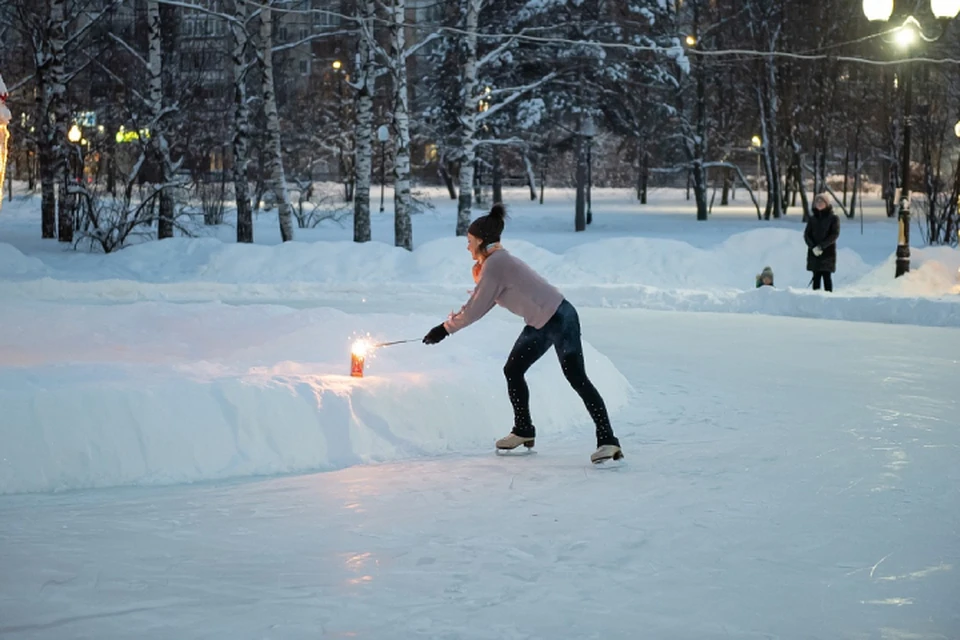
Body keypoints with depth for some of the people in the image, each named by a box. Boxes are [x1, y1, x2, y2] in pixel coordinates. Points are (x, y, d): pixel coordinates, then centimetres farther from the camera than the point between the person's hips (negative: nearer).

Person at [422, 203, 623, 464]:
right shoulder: (496, 261, 13)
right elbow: (480, 303, 16)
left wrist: (445, 329, -6)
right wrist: (449, 324, 10)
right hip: (539, 325, 11)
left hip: (560, 319, -11)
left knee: (577, 378, -15)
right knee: (512, 371, 15)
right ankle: (524, 431, 29)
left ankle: (608, 441, -19)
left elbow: (476, 309, -16)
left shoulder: (495, 264, -18)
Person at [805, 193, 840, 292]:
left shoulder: (833, 218, 0)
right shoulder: (812, 218, 10)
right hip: (814, 253, 3)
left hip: (828, 252, -3)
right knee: (816, 277, 3)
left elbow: (835, 234, -9)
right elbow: (806, 234, 5)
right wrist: (813, 247, -13)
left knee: (827, 277, -6)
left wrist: (821, 246, -18)